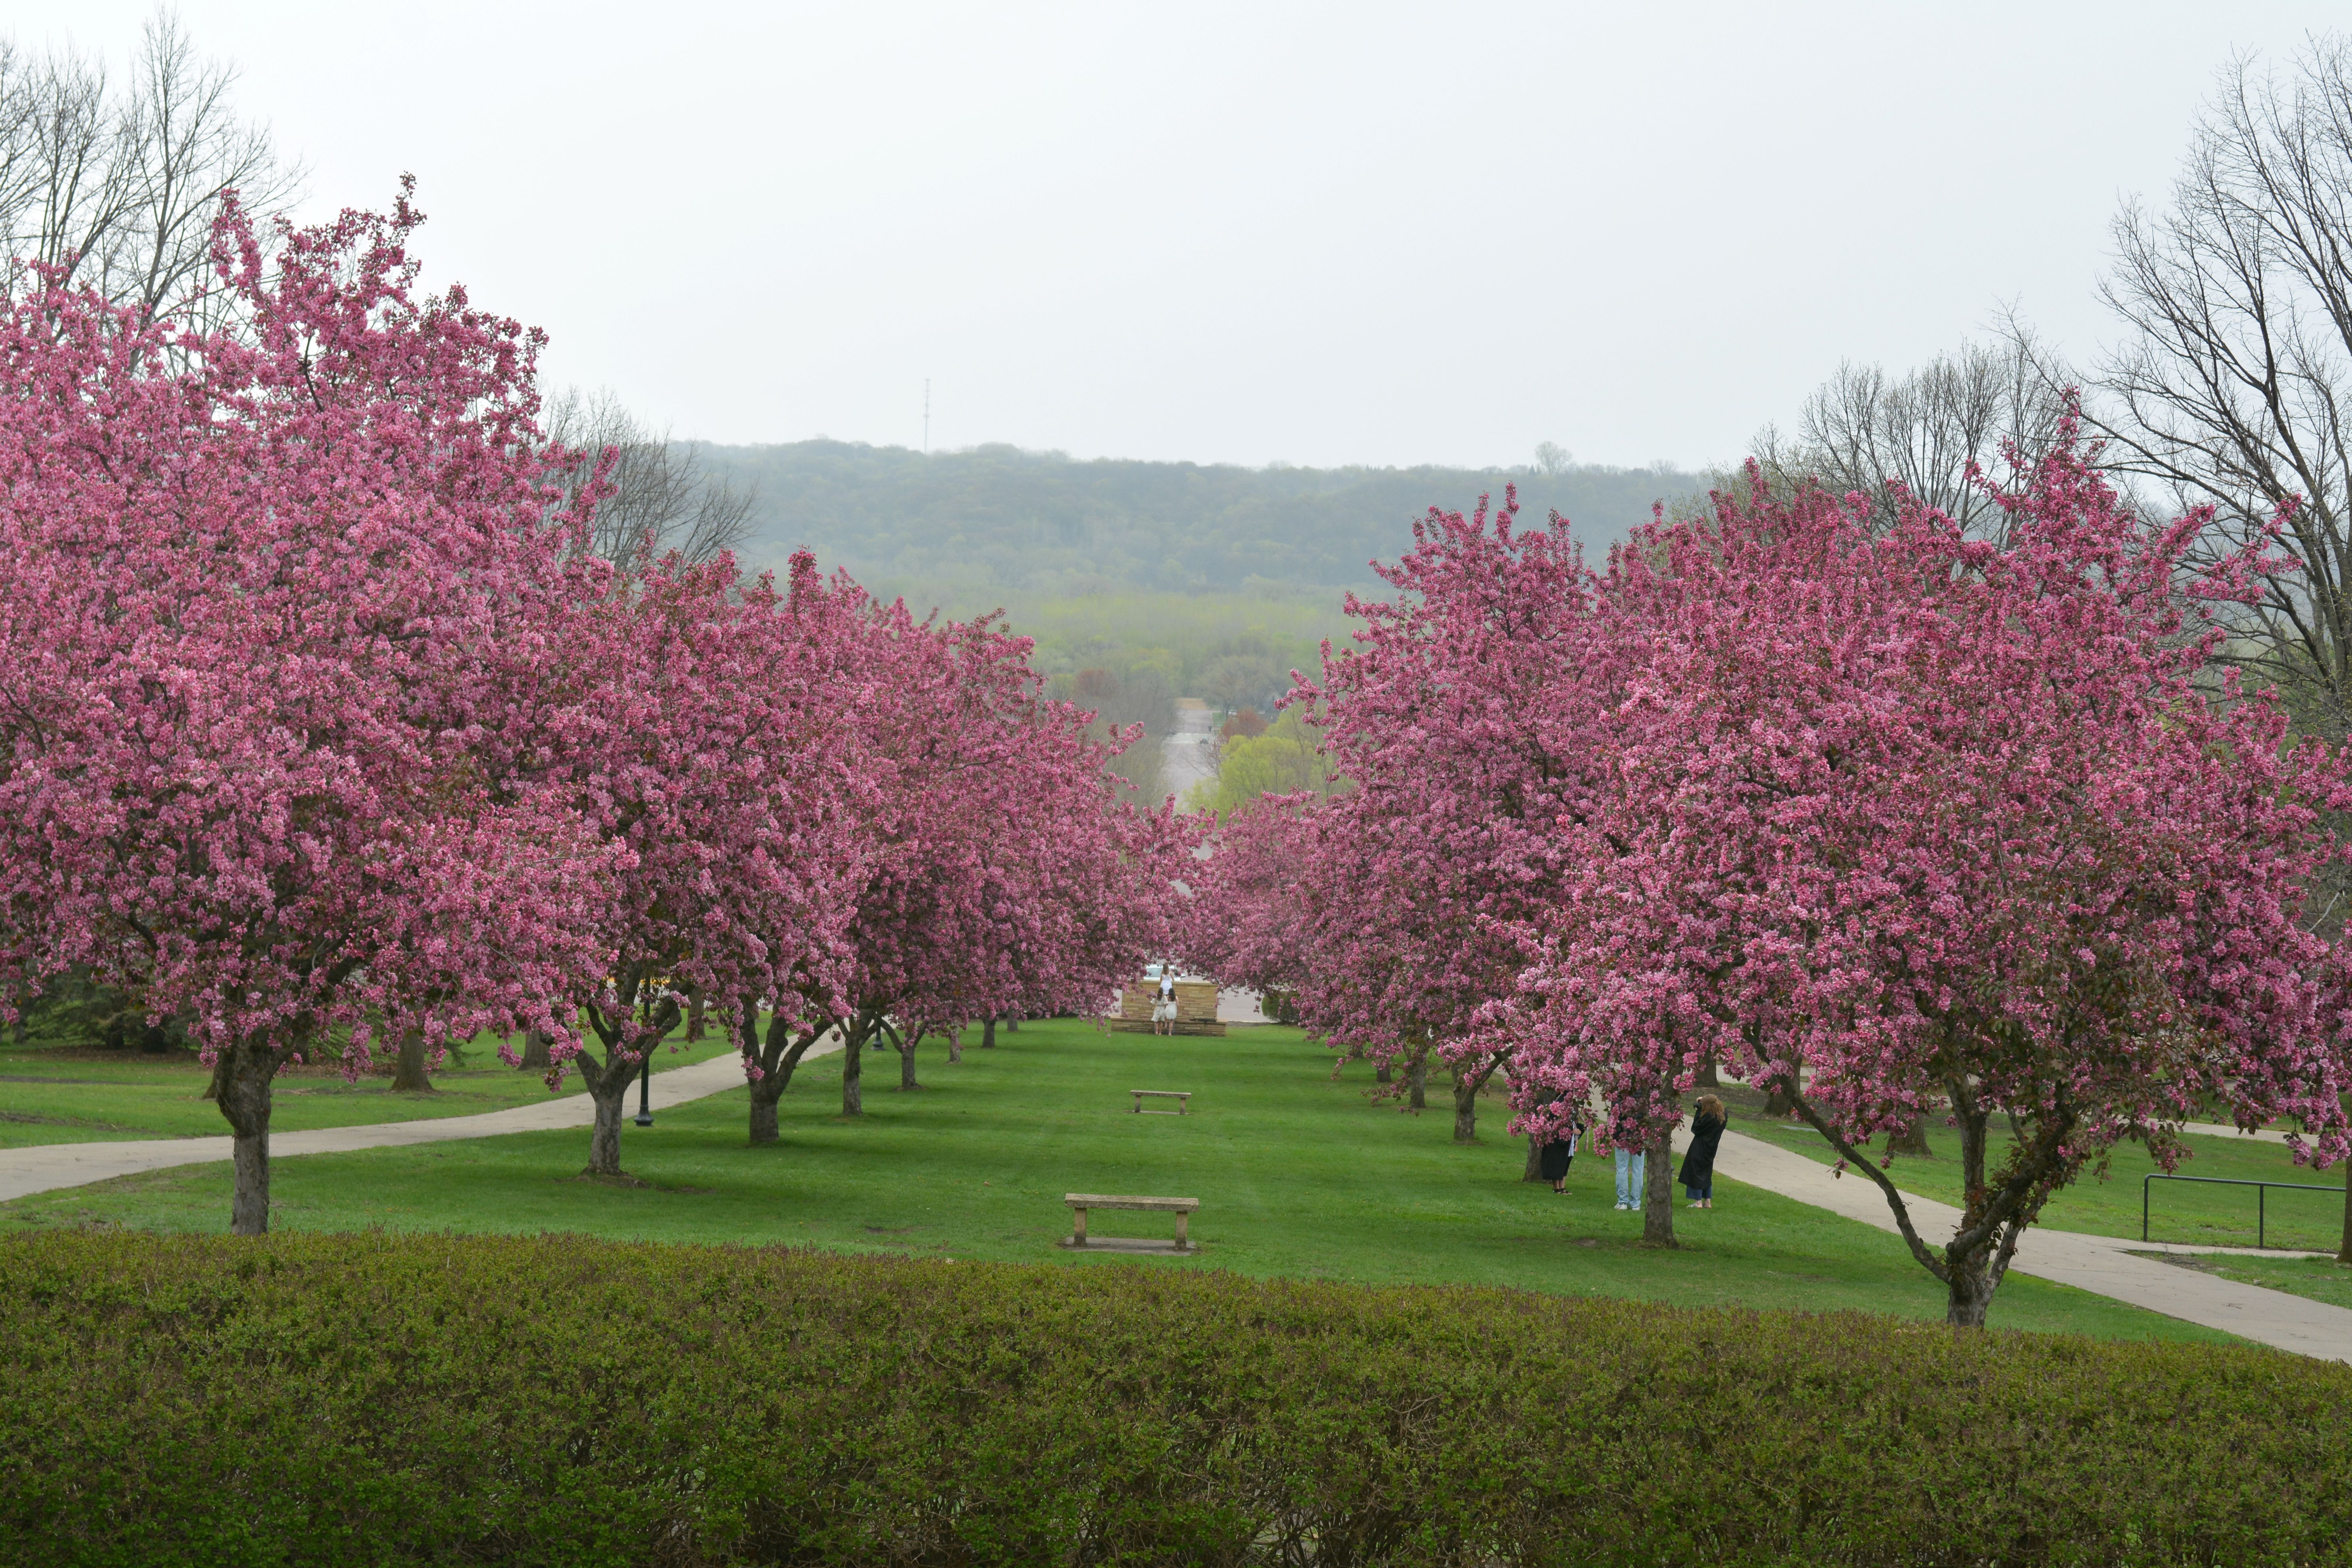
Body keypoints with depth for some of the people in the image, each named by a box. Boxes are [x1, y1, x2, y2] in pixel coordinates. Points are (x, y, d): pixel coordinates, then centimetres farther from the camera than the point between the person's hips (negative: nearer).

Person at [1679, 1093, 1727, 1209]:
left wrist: (1699, 1111, -12)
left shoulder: (1709, 1117, -23)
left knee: (1696, 1174, -1)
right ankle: (1708, 1202, 19)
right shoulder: (1720, 1118, 2)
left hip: (1699, 1152, -9)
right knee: (1707, 1175, 17)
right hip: (1710, 1151, 9)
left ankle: (1698, 1202, -1)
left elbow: (1696, 1128, -18)